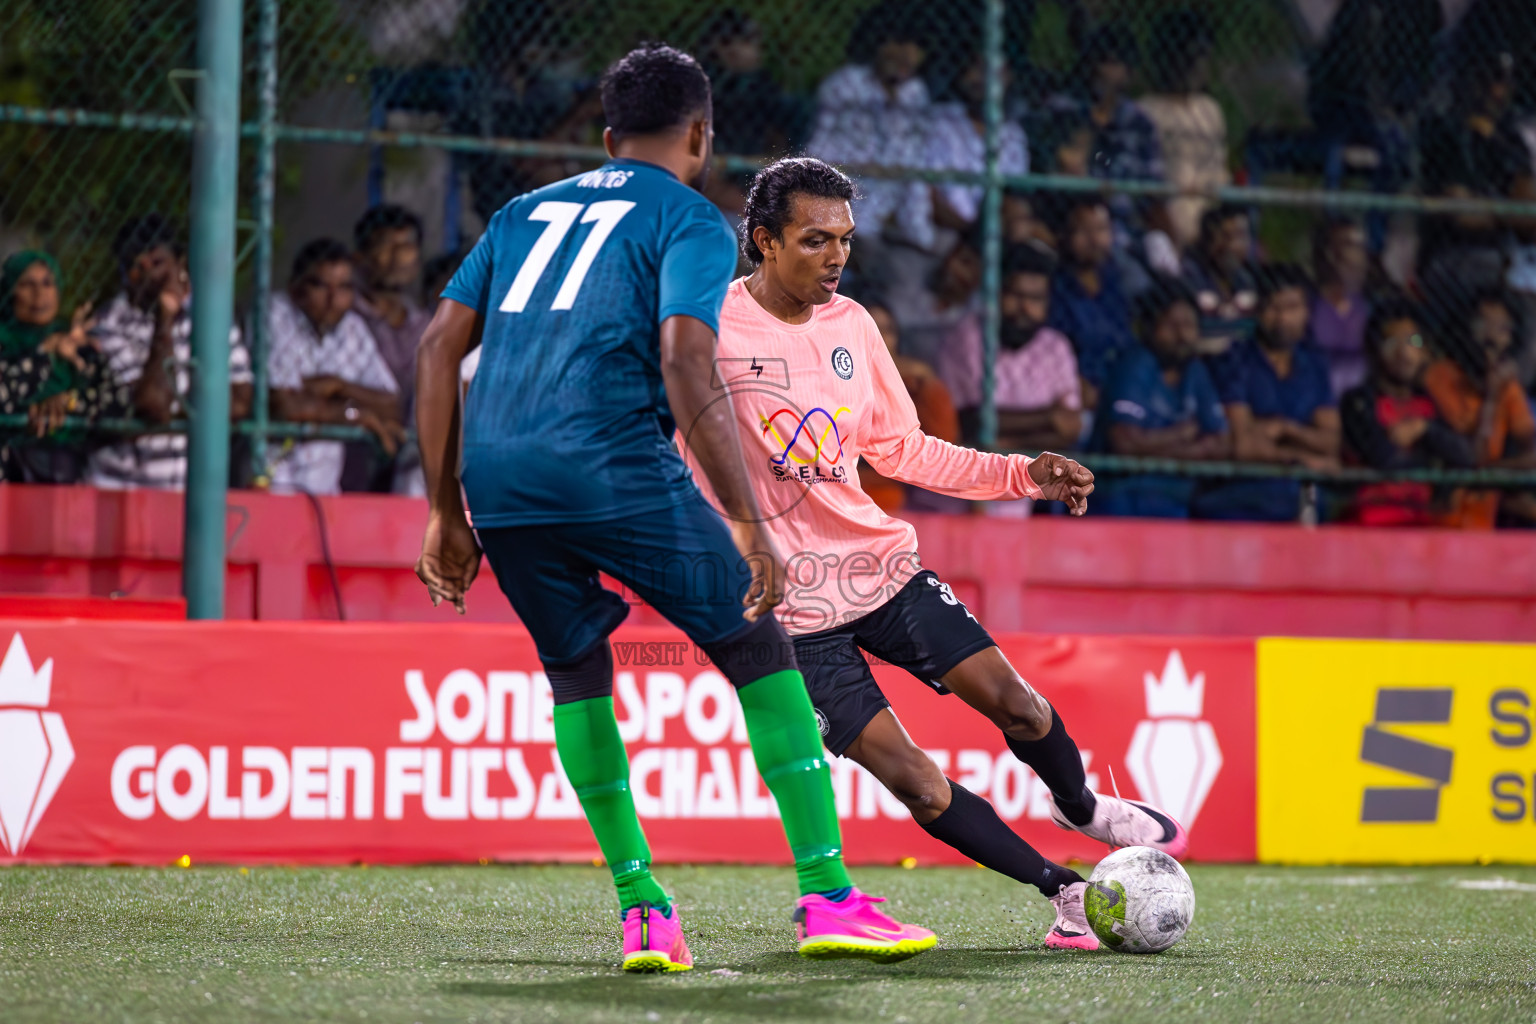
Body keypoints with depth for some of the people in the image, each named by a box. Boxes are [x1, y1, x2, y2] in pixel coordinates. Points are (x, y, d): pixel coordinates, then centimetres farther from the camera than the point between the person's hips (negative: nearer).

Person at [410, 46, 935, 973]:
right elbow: (685, 361, -9)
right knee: (760, 653, 8)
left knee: (576, 673, 21)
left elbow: (440, 346, 18)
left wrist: (446, 512, 21)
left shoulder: (527, 212, 25)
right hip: (616, 467, -5)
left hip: (496, 477, 5)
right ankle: (827, 899, 3)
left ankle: (641, 909, 12)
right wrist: (751, 527, -10)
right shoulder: (692, 221, 8)